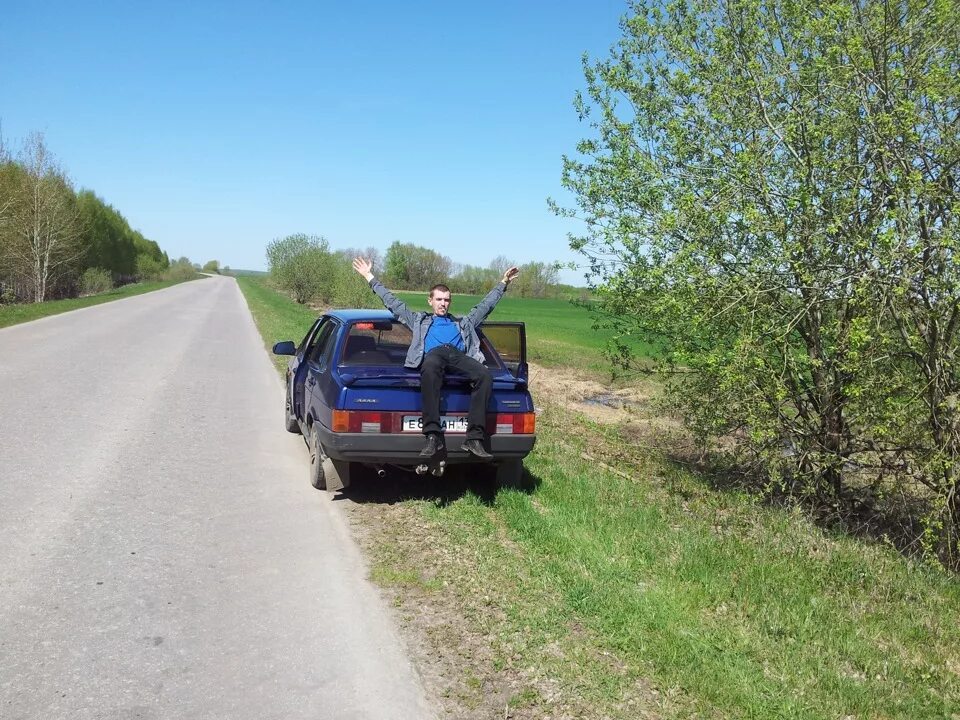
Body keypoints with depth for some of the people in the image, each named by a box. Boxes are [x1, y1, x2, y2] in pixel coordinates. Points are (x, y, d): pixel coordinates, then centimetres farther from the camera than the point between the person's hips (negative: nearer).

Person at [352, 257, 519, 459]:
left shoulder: (463, 323, 41)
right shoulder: (419, 320, 38)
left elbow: (486, 305, 46)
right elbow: (393, 302, 38)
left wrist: (503, 283, 47)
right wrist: (370, 277, 39)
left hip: (459, 355, 2)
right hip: (433, 354, -2)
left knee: (484, 375, -34)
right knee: (429, 371, -43)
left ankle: (474, 438, -38)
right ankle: (433, 436, -48)